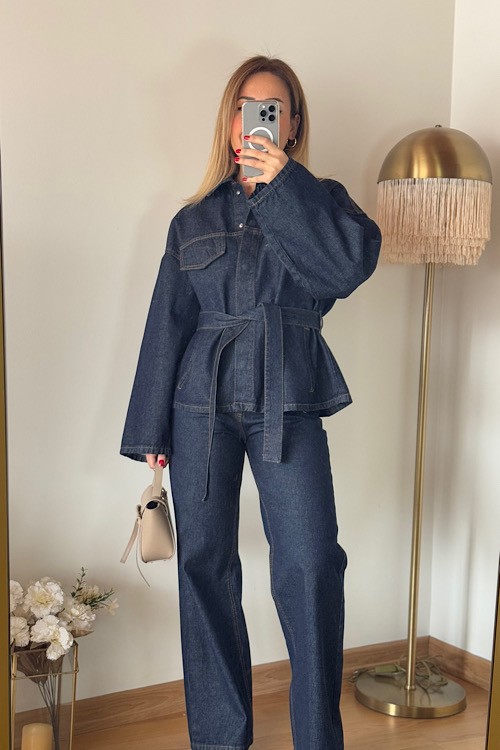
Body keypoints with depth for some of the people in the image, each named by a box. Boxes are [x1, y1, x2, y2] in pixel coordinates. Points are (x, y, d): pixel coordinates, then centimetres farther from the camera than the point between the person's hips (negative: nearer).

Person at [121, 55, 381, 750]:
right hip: (202, 404, 2)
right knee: (204, 563, 4)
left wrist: (281, 184, -11)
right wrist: (151, 430, 7)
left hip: (287, 404, -2)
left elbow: (355, 260, -13)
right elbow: (167, 324, 11)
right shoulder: (194, 220, 13)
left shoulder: (318, 200, 10)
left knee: (310, 565, -10)